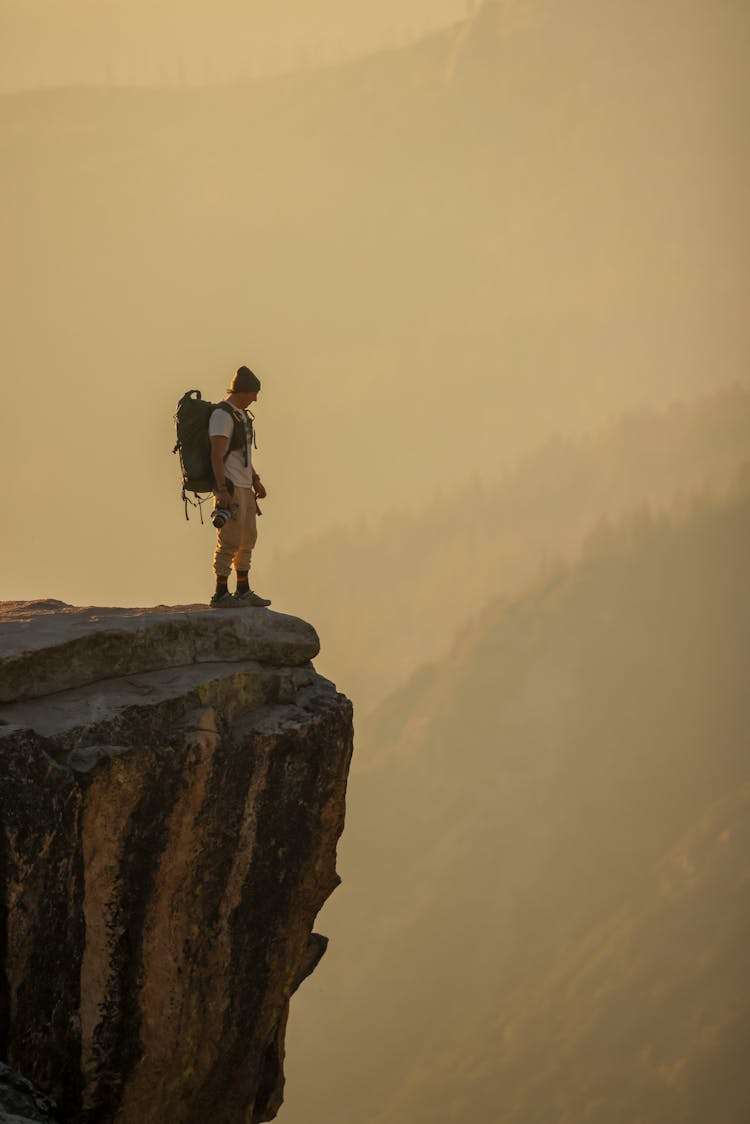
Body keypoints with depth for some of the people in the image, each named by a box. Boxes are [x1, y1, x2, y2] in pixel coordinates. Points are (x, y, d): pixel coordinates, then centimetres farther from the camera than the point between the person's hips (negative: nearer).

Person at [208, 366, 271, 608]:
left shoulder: (241, 415, 17)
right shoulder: (222, 415, -13)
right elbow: (217, 455, -19)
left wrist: (256, 481, 24)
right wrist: (222, 491, -25)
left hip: (244, 488, 10)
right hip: (230, 488, -10)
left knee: (247, 540, 13)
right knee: (229, 542, -9)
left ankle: (243, 591, 21)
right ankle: (220, 595, -6)